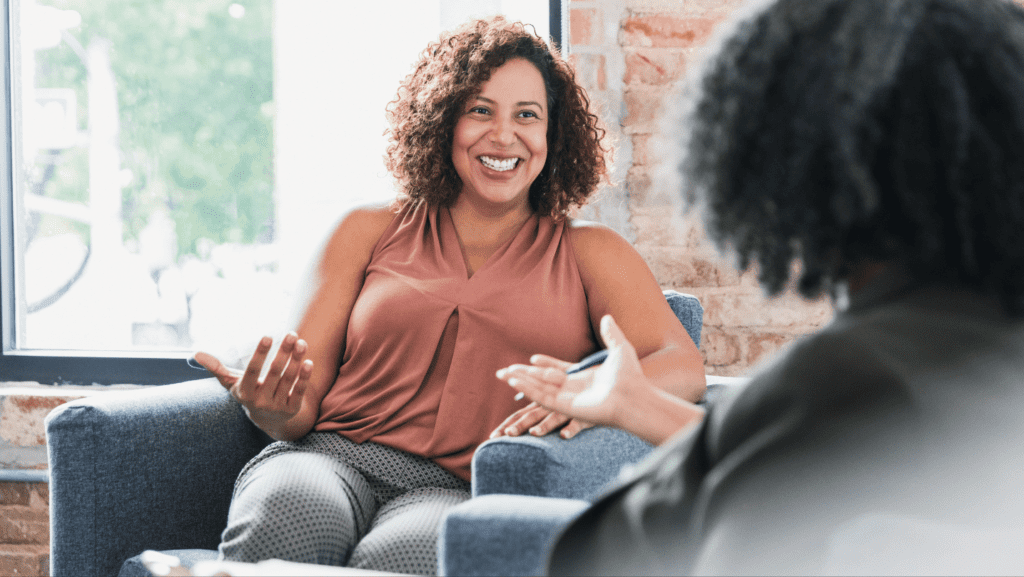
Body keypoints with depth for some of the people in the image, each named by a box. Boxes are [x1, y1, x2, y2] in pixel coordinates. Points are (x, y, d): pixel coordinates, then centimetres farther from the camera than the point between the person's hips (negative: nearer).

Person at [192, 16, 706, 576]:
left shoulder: (587, 252, 18)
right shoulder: (371, 231, 20)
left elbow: (683, 366, 2)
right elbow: (305, 400, 15)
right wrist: (272, 409, -12)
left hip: (461, 490, -1)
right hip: (334, 457, 2)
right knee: (286, 513, -37)